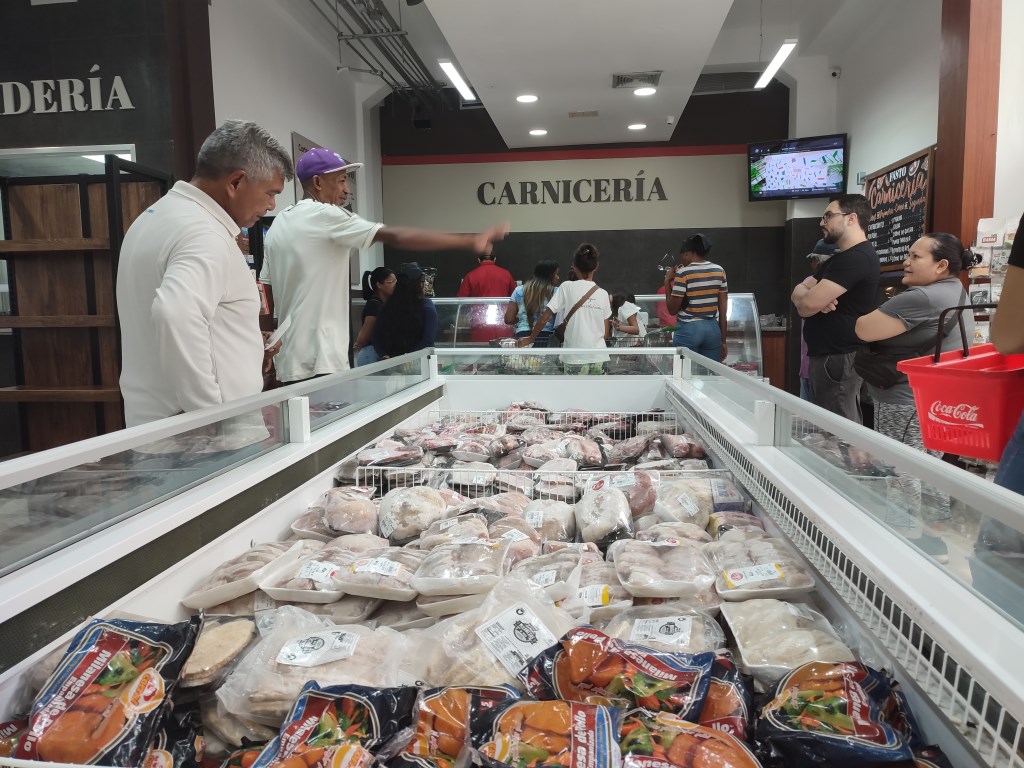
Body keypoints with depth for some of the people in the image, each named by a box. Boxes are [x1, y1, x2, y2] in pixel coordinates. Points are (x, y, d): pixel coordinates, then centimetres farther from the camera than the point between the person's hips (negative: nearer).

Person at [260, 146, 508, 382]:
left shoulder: (278, 224, 15)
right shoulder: (323, 216, -11)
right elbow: (396, 237, -19)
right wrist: (471, 241, -19)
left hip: (290, 364, 10)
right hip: (318, 365, -9)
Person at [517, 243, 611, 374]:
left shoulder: (567, 287, -4)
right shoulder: (603, 294, 6)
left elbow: (544, 319, -5)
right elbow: (605, 332, 8)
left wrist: (530, 339, 10)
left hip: (575, 358, -3)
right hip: (599, 357, 3)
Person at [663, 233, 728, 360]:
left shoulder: (683, 273, -10)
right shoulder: (719, 270, 5)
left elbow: (672, 309, -8)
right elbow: (723, 309, 6)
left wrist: (667, 282, 2)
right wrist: (723, 340, 12)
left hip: (688, 329, -5)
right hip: (713, 329, 5)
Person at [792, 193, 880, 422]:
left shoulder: (856, 258, -17)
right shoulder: (840, 258, 20)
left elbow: (806, 305, -23)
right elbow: (799, 291, 12)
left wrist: (812, 298, 1)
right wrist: (817, 298, -11)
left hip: (839, 359, -10)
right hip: (825, 356, 10)